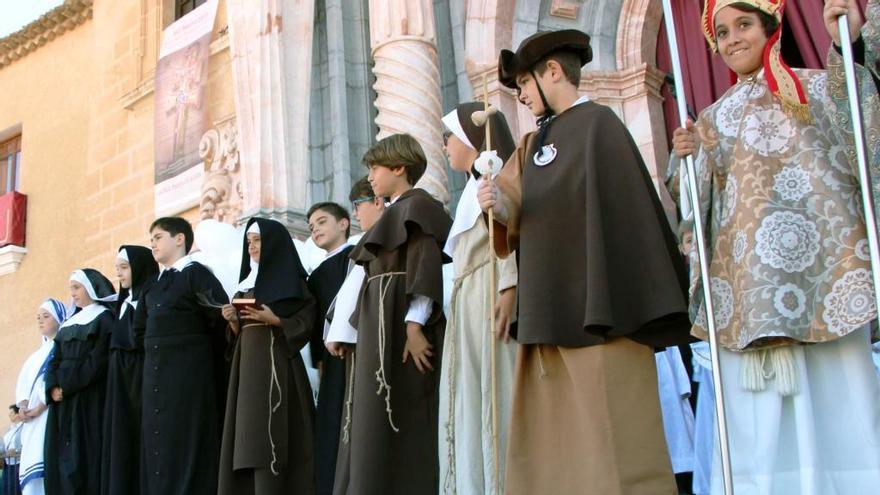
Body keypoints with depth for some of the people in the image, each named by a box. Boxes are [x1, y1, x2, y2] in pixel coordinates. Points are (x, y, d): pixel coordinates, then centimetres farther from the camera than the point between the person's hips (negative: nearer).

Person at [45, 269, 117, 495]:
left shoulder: (104, 319, -1)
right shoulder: (68, 324, 21)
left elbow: (99, 360, -13)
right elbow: (55, 359, 13)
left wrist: (67, 386, -15)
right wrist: (53, 387, -6)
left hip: (89, 399, -7)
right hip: (63, 400, 7)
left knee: (86, 454, -10)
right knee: (63, 456, 3)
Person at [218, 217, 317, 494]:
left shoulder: (289, 278, 1)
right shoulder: (246, 282, 20)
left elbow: (306, 322, -6)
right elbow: (238, 333, 18)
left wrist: (274, 320, -19)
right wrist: (233, 320, -2)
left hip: (276, 361, -7)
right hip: (246, 361, 7)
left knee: (269, 436, -14)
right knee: (247, 437, 1)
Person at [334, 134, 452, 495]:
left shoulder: (417, 204, -4)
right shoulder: (396, 213, 24)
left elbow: (425, 265, -16)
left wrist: (414, 327, -25)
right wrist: (369, 333, 18)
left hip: (402, 323, -10)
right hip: (383, 327, 10)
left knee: (401, 427, -11)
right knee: (380, 428, 7)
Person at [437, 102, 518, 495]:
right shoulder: (476, 182, 28)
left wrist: (508, 286, -27)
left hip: (492, 294, -10)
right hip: (469, 300, 10)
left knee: (496, 395, -12)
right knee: (472, 401, 5)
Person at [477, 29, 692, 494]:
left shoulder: (598, 124, -3)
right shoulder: (534, 144, 20)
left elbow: (620, 210, -12)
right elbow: (520, 219, 17)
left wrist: (612, 309, -19)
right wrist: (499, 207, -7)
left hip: (595, 309, -8)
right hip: (551, 312, 8)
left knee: (610, 439, -7)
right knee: (551, 445, 5)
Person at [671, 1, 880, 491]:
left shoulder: (816, 86, 11)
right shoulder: (713, 118, 20)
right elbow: (704, 201, 17)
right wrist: (690, 156, -1)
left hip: (819, 268, -3)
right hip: (745, 281, 3)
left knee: (836, 403, -7)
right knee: (757, 423, -2)